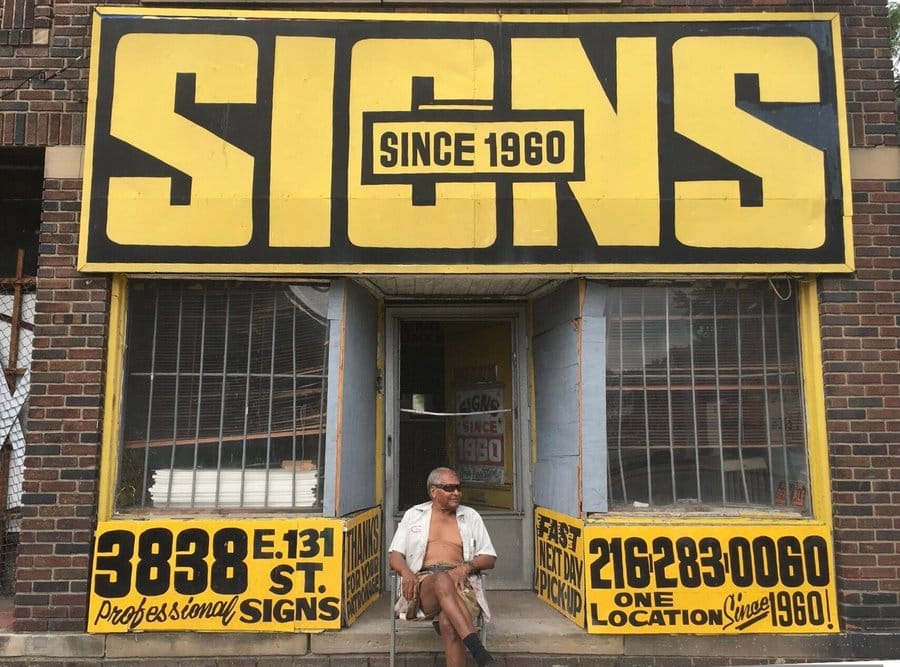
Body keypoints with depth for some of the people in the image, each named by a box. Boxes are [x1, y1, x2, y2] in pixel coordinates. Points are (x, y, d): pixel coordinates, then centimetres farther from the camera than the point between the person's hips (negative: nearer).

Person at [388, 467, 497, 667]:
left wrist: (467, 566, -6)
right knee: (443, 581, -40)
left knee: (448, 623, -36)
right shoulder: (414, 515, 20)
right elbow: (394, 557, 16)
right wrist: (406, 572, -10)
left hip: (460, 582, 1)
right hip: (423, 581, -1)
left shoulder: (471, 516, 20)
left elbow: (490, 558, 17)